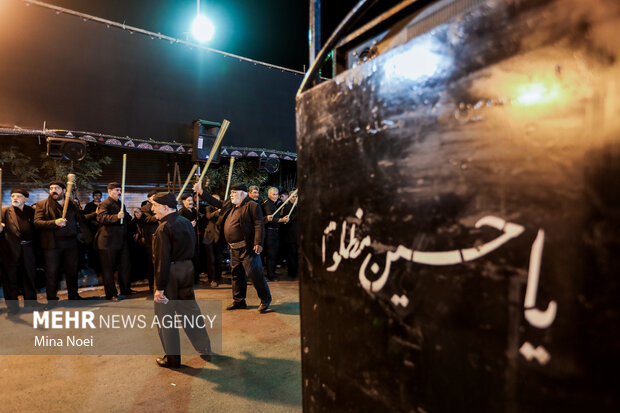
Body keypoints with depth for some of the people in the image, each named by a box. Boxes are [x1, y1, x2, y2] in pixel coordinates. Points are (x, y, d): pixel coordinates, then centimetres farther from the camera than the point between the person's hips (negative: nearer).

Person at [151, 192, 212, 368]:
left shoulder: (164, 228, -18)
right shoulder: (187, 223, 6)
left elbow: (162, 260, -20)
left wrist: (159, 287, -16)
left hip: (170, 274, -7)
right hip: (187, 270, 8)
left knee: (165, 316, 8)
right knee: (190, 310, 18)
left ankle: (172, 359, 19)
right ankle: (205, 350, 27)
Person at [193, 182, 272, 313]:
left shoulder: (252, 206, -11)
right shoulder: (229, 205, 15)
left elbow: (259, 225, -17)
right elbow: (216, 202, 26)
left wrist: (258, 243, -25)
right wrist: (200, 192, 20)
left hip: (248, 248, -9)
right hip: (234, 248, 9)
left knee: (254, 274, -7)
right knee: (237, 275, 16)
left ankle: (265, 299, 9)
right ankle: (238, 301, 29)